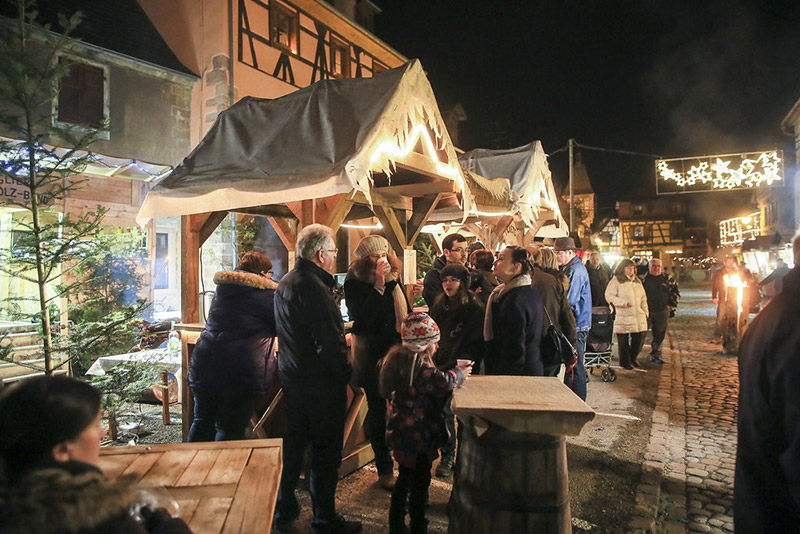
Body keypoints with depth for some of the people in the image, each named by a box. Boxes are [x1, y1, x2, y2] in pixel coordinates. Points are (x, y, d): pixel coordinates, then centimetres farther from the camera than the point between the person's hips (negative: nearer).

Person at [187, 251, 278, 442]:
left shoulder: (222, 287, 15)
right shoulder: (266, 291, -5)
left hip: (204, 363, 6)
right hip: (242, 368, -6)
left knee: (203, 420, 19)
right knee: (231, 428, 3)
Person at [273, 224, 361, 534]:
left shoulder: (285, 284, 8)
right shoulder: (313, 288, -23)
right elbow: (329, 343, -25)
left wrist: (340, 335, 16)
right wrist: (346, 375, -12)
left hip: (291, 377, 9)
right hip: (321, 383, -9)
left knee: (293, 444, 20)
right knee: (325, 452, 5)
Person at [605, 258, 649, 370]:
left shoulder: (637, 281, 19)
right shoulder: (616, 281, -2)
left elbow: (643, 298, 24)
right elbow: (609, 296, -10)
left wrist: (645, 311, 16)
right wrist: (624, 302, -15)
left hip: (639, 317, 6)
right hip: (623, 317, -6)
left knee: (639, 338, 7)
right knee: (623, 340, 1)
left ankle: (633, 358, 30)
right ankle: (625, 362, 16)